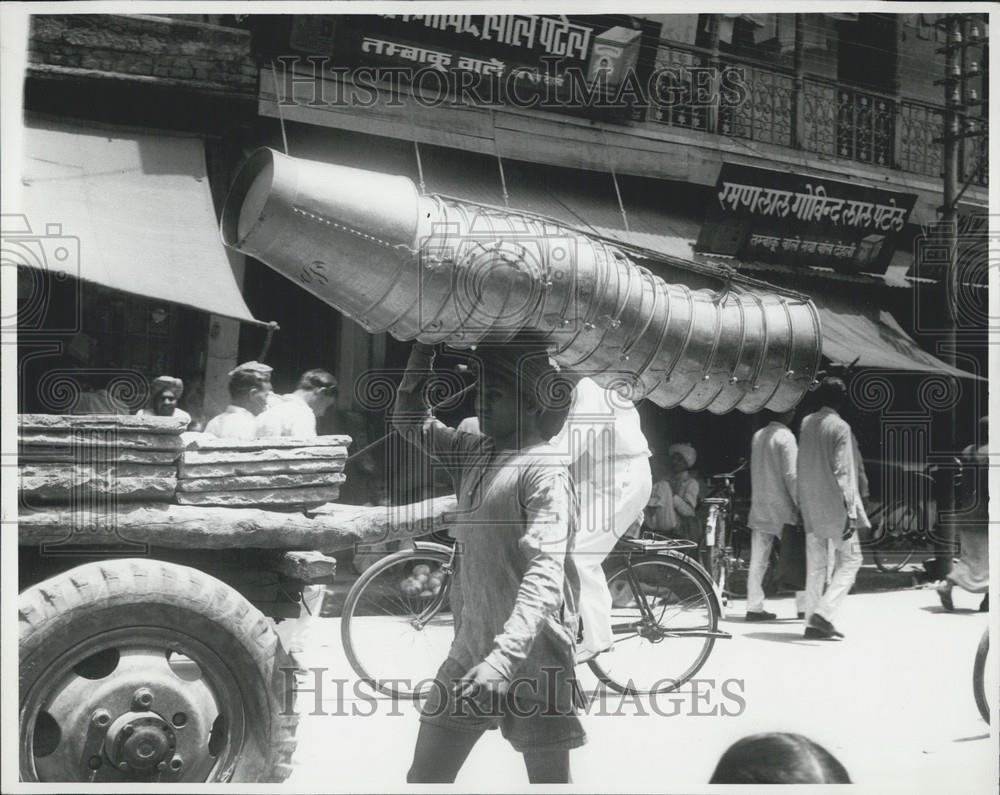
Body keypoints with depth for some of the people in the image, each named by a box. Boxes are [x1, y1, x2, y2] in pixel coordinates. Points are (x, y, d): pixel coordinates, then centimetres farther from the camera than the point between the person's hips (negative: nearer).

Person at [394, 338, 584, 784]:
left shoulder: (544, 469, -16)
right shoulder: (476, 453, 8)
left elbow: (546, 574, -26)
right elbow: (411, 420, 20)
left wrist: (505, 655, -38)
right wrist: (423, 351, 5)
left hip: (531, 657, -7)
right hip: (469, 651, 7)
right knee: (423, 777, 11)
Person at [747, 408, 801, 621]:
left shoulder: (757, 436, 10)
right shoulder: (785, 437, -12)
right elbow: (790, 475, -15)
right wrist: (800, 504, -11)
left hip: (759, 508, 6)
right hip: (782, 508, -6)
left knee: (758, 561, 5)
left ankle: (754, 607, 4)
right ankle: (803, 606, 7)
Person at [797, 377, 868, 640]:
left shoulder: (806, 423, 5)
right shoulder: (840, 428, -14)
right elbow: (843, 473, -17)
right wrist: (851, 511, -16)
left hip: (810, 505, 6)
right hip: (835, 506, -6)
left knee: (815, 564, 11)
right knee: (850, 559, 5)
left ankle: (812, 621, 12)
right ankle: (824, 612, -7)